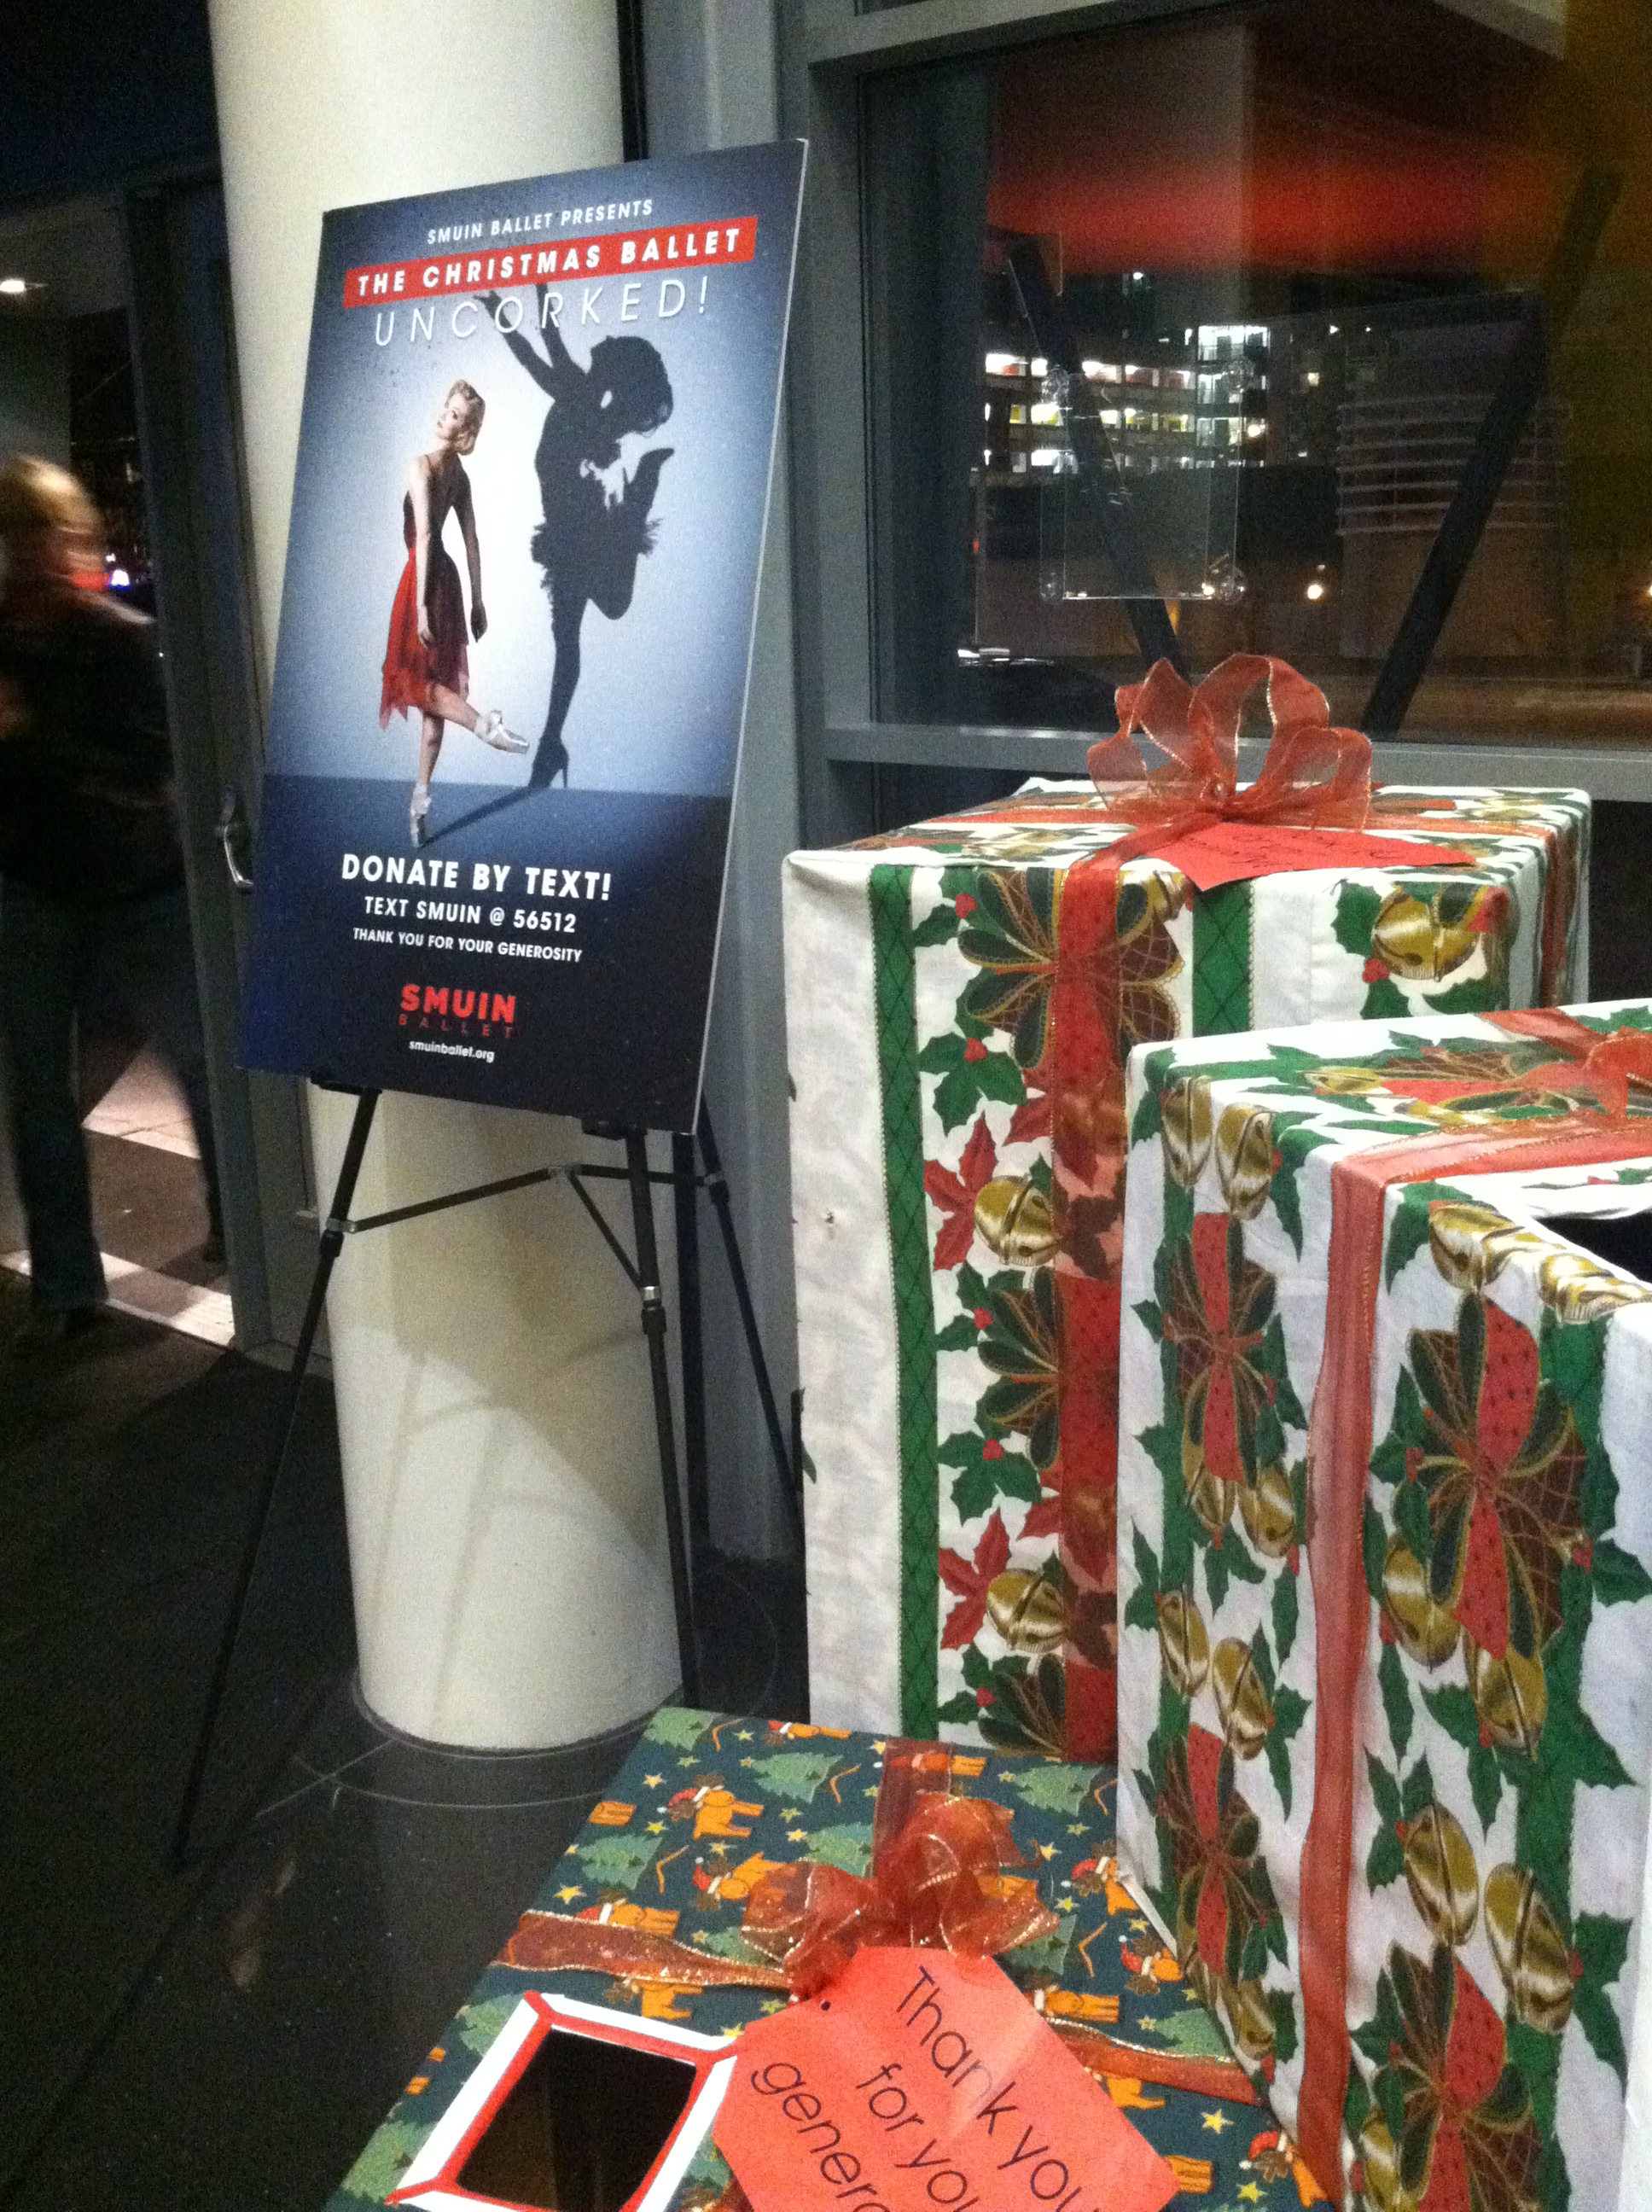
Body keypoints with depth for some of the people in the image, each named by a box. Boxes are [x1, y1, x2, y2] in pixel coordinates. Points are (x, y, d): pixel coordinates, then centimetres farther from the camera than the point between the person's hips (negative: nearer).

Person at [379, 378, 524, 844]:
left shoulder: (422, 465, -15)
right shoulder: (459, 472, 9)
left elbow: (424, 536, -21)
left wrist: (421, 602, -23)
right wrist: (477, 601, 16)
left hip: (425, 576, -8)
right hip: (448, 578, 8)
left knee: (417, 678, 2)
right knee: (435, 684, 8)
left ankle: (485, 724, -20)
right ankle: (421, 797, 11)